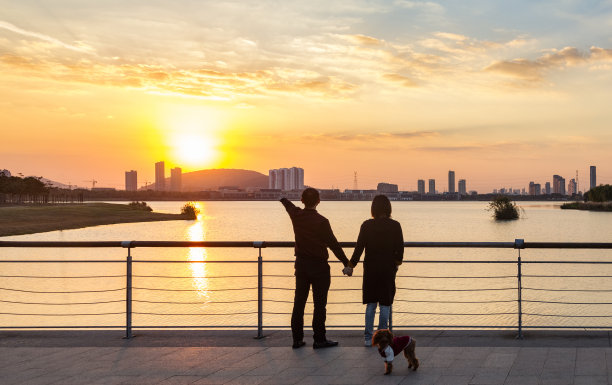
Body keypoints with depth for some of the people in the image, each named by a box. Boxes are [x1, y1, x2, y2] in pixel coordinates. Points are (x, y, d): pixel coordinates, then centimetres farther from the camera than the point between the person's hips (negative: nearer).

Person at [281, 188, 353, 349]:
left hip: (301, 264, 5)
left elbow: (288, 205, 25)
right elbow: (333, 244, -13)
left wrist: (284, 199, 49)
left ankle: (297, 339, 13)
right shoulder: (321, 221, -15)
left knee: (299, 302, 9)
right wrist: (346, 263, -7)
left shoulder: (296, 215, 0)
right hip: (319, 266, -5)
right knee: (319, 304, 0)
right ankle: (319, 339, 2)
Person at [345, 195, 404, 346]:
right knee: (385, 304, 6)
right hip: (388, 268, -1)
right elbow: (400, 249, -1)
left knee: (371, 304, 10)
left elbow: (359, 248, -4)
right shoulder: (395, 226, -5)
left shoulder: (367, 225, -5)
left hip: (370, 269, 1)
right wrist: (396, 263, 15)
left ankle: (368, 338, 9)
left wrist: (351, 266, 5)